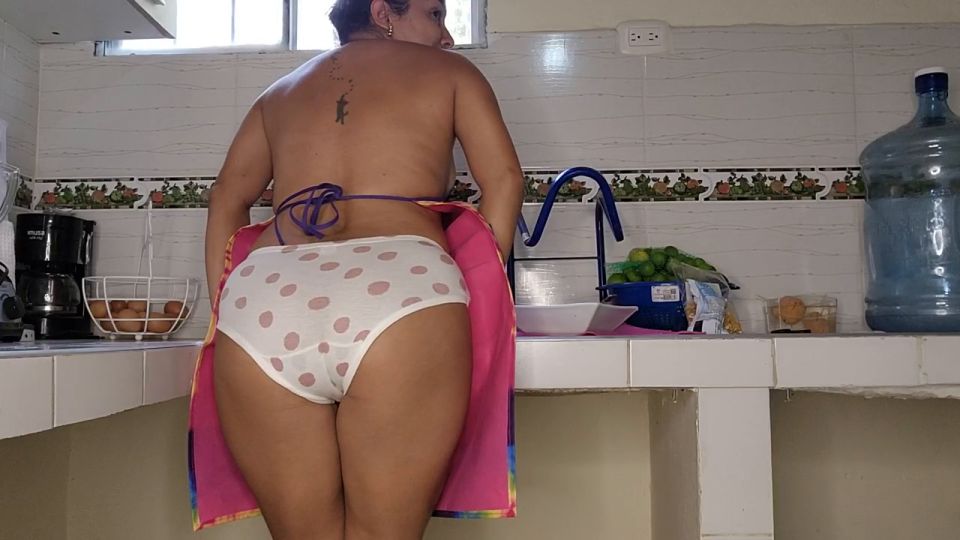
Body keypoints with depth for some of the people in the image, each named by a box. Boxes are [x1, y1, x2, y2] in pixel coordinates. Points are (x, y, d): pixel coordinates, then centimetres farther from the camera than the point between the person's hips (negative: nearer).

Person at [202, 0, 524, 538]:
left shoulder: (281, 91, 31)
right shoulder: (447, 71, 22)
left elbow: (228, 196, 24)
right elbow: (503, 178, 13)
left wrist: (226, 308, 23)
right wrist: (480, 294, 17)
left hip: (264, 301, 4)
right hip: (399, 295, -3)